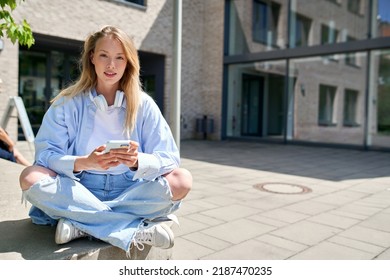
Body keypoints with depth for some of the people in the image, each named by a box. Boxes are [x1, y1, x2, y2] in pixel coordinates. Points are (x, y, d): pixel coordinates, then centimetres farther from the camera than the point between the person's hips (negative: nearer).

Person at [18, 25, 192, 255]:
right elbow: (45, 154, -10)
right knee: (31, 177, -26)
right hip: (80, 190, 0)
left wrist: (137, 161, -28)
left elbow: (169, 158, -7)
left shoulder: (144, 105, -1)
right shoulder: (68, 103, -1)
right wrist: (83, 162, -29)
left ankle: (83, 223, -23)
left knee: (182, 180, -23)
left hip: (129, 191, 0)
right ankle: (137, 230, -29)